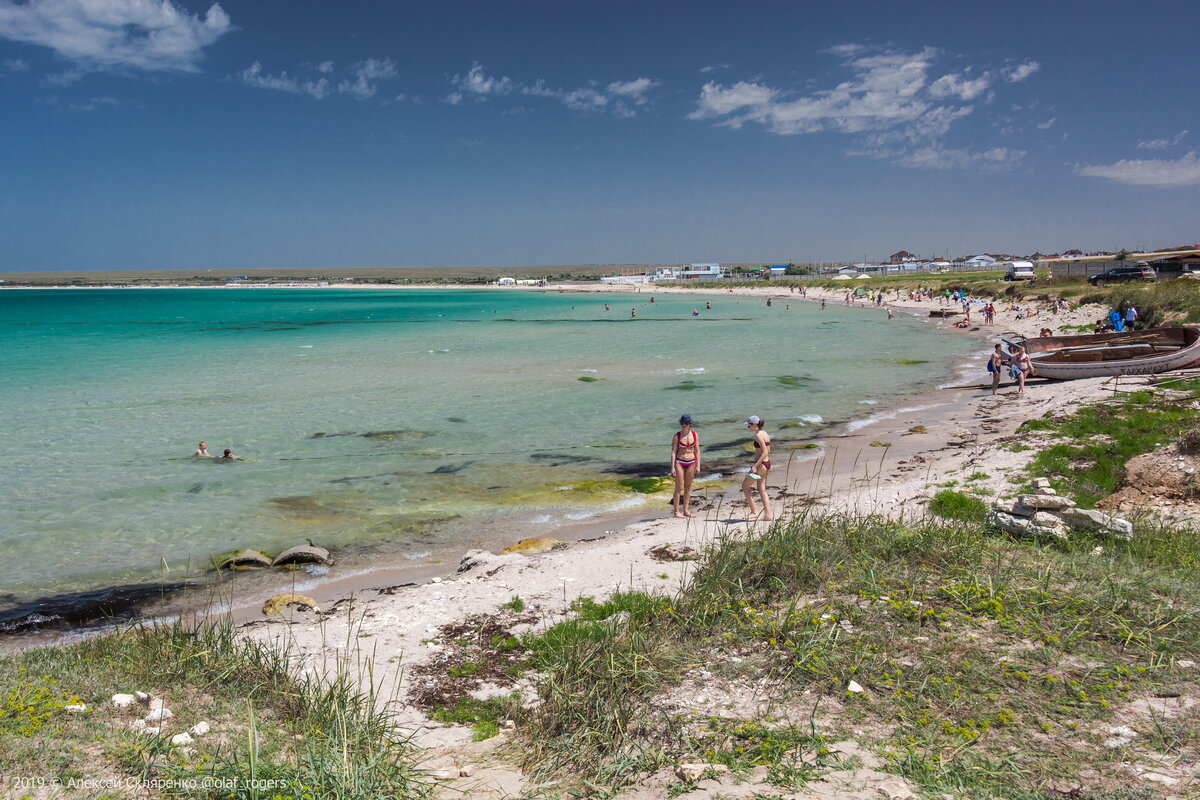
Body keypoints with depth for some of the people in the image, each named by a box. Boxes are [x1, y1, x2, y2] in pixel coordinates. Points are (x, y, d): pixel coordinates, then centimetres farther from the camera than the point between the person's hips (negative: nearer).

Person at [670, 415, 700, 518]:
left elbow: (697, 451, 5)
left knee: (688, 487, 9)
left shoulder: (694, 435, 1)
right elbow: (673, 452, -7)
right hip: (679, 462, -3)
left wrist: (698, 465, 0)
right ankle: (676, 512, 2)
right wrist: (672, 467, -13)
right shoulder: (677, 435, -7)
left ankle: (685, 510, 17)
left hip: (691, 463, 3)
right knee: (679, 488, -3)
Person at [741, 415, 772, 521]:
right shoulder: (765, 434, 12)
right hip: (767, 463, 10)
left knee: (745, 486, 2)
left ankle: (754, 511, 0)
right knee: (761, 490, 13)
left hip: (761, 464, -10)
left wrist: (755, 466, -24)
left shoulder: (758, 435, -17)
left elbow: (764, 452, -23)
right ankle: (767, 515, 11)